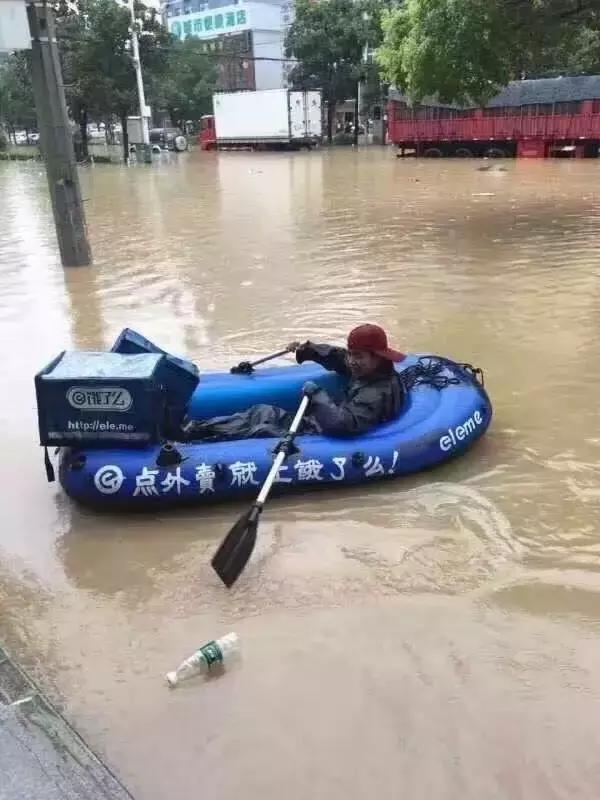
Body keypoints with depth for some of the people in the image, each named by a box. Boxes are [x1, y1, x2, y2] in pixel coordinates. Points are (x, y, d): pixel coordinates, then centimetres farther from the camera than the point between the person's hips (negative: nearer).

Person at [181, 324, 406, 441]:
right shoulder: (367, 370, 3)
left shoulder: (377, 394, -27)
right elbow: (336, 356, 17)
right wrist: (307, 350, 2)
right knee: (263, 412, 6)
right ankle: (194, 429, 5)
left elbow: (342, 423, -39)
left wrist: (317, 394, -31)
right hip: (316, 423, 10)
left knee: (260, 433, -16)